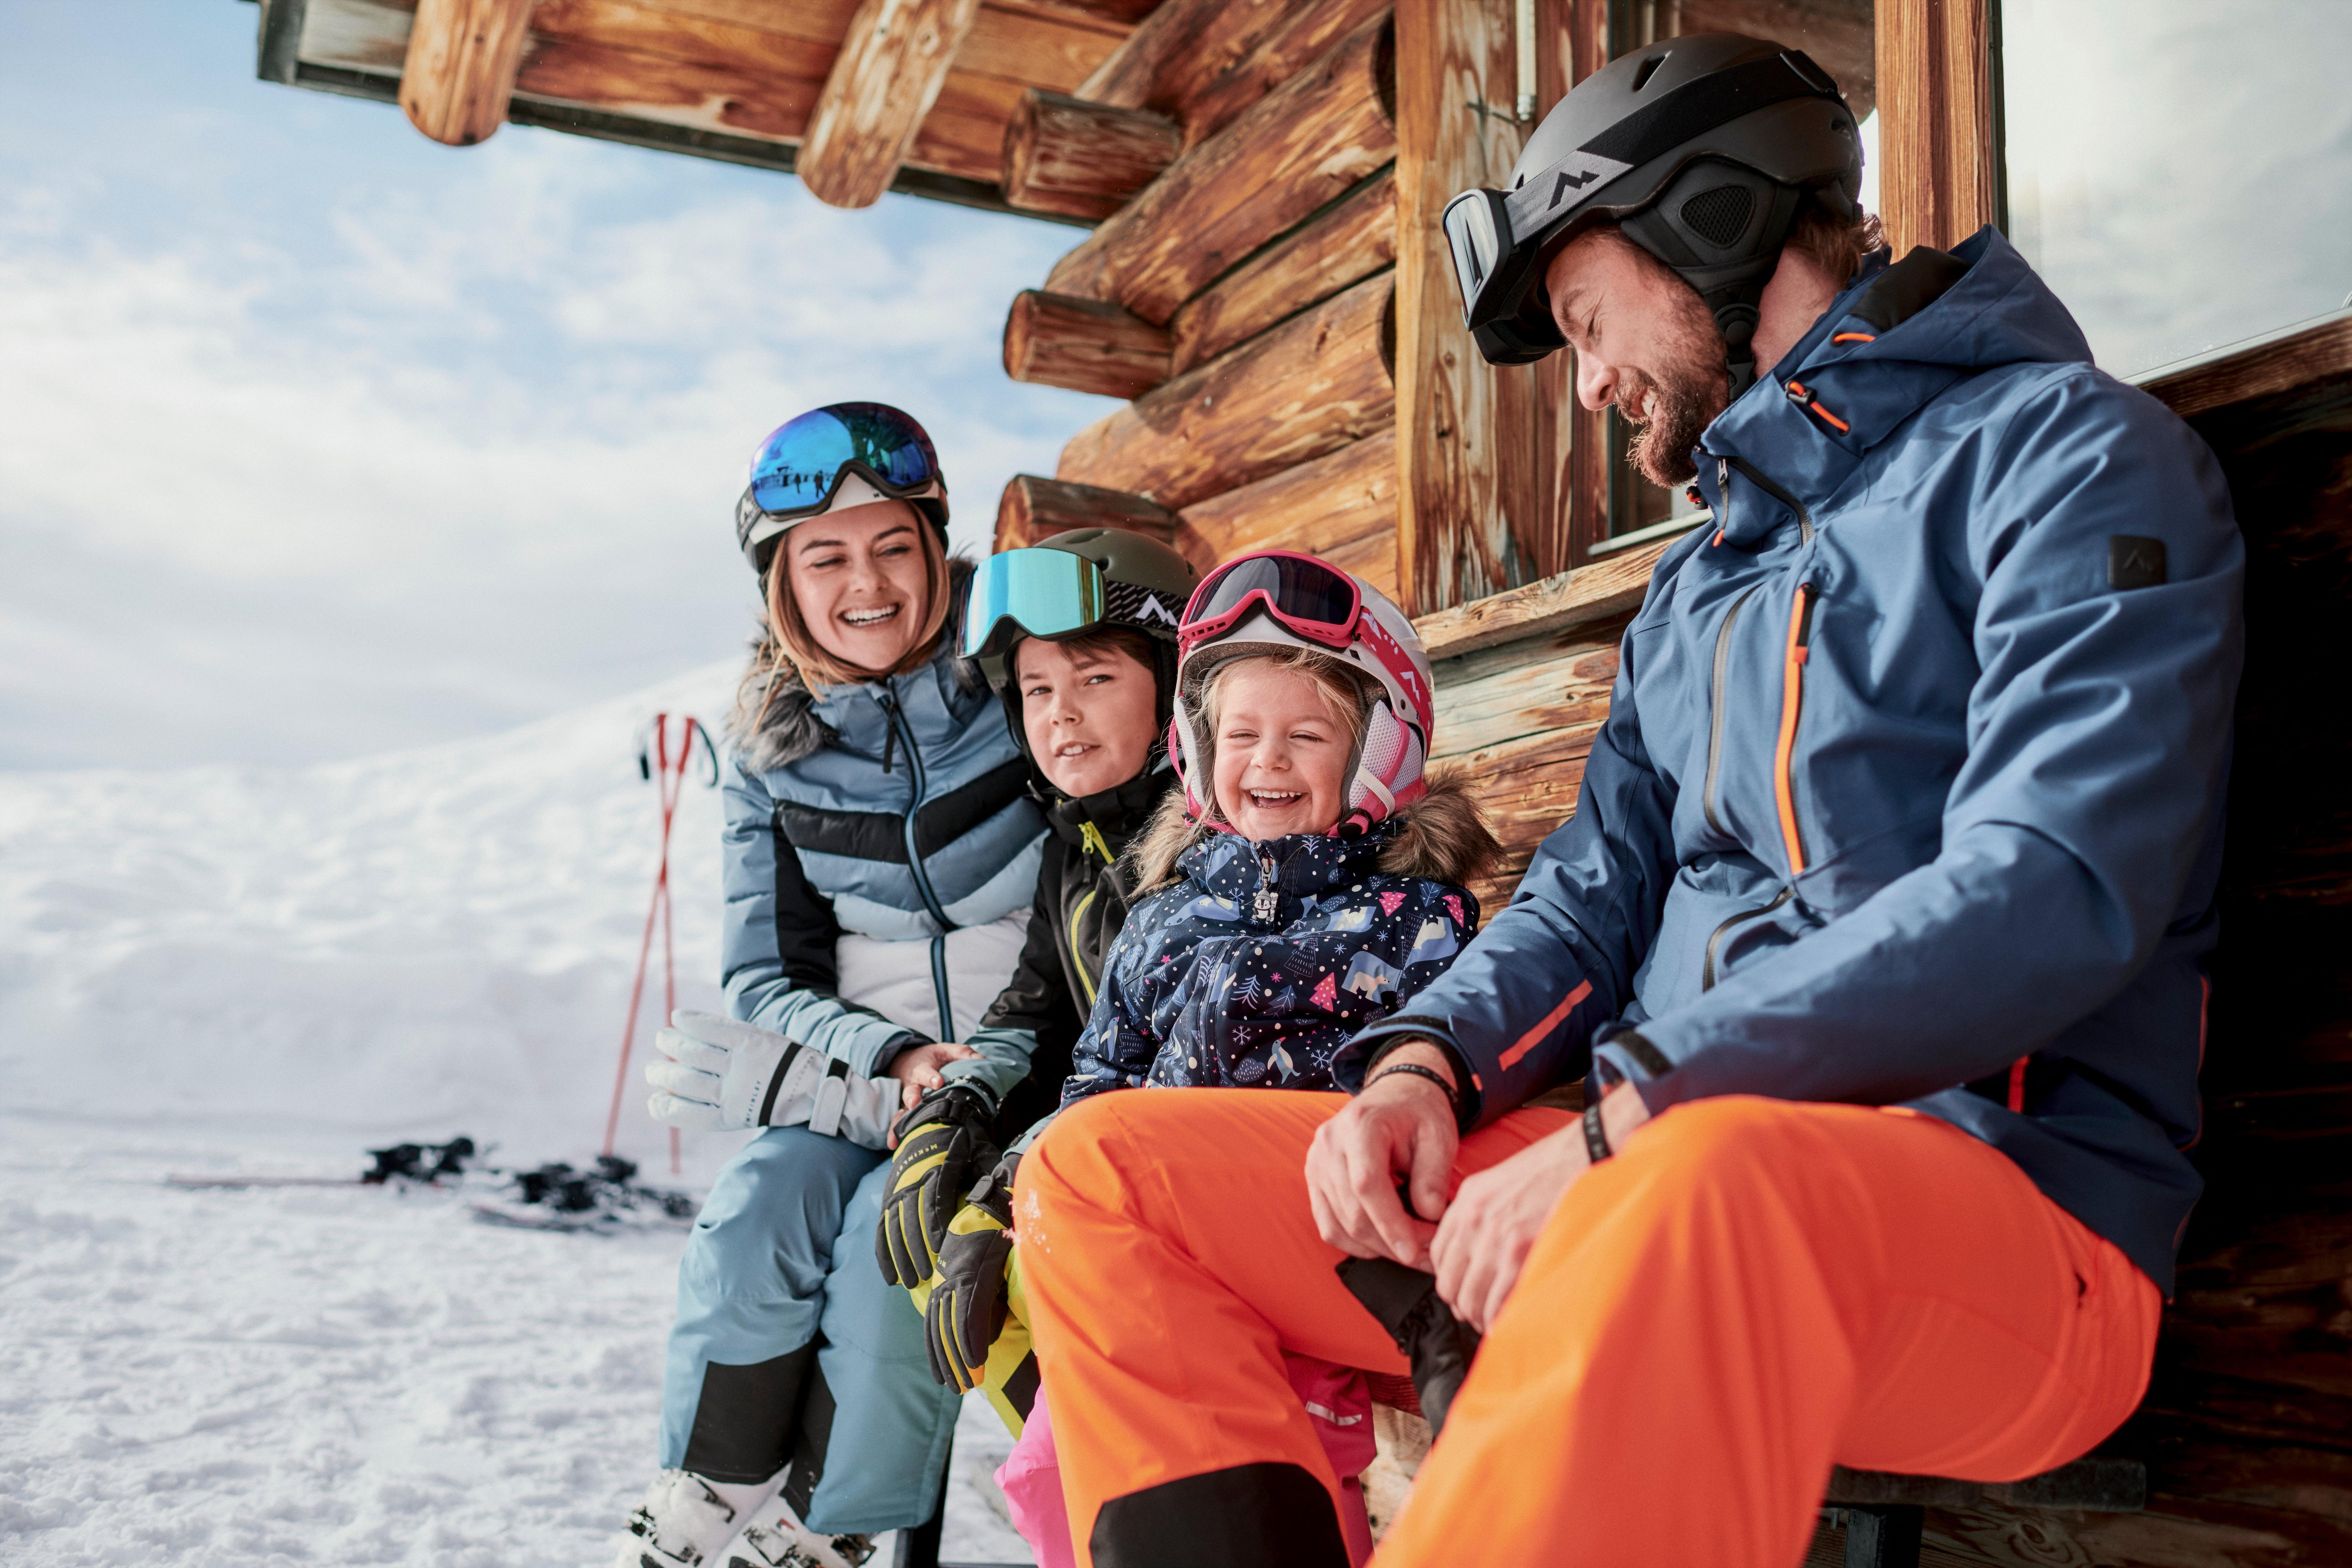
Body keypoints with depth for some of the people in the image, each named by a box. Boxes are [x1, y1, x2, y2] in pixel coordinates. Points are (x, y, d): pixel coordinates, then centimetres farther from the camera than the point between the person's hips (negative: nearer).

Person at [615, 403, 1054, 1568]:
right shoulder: (773, 757, 4)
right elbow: (767, 981, 4)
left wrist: (985, 1085, -17)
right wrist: (887, 1057, -17)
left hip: (1032, 1080, -3)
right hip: (851, 1079, 3)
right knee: (759, 1207, -25)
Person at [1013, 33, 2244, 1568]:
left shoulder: (2067, 452, -1)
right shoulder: (1696, 582, 24)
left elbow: (2051, 897, -16)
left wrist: (1624, 1123, -21)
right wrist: (1424, 1061, -2)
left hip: (2002, 1205, -7)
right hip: (1640, 1170, 8)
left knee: (1696, 1196, -43)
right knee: (1105, 1172, -2)